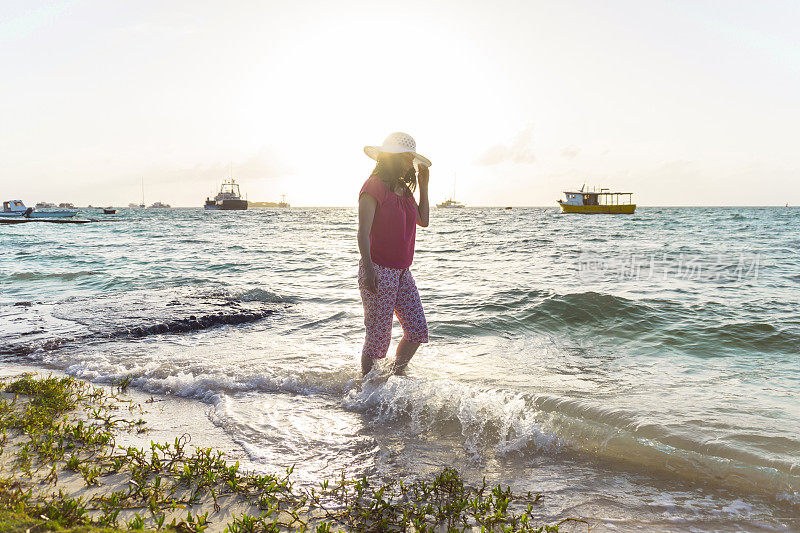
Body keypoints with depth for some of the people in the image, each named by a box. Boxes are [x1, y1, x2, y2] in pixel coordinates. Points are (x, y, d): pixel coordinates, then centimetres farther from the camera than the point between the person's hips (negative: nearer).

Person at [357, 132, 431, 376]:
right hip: (378, 271, -8)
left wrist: (423, 186, 14)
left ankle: (394, 377, 25)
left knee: (417, 331, 7)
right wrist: (368, 269, -22)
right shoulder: (373, 187, -10)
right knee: (378, 336, -3)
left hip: (402, 273, 8)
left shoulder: (404, 189, 15)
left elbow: (423, 221, 17)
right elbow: (363, 232, -15)